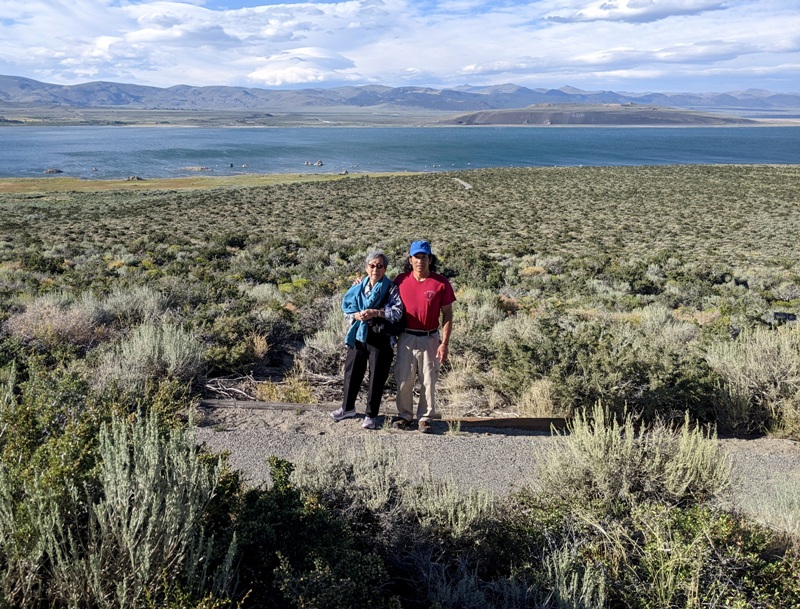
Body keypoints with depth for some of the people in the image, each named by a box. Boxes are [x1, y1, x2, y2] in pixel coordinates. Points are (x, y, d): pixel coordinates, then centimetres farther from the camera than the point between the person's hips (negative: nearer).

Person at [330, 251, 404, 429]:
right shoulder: (358, 288, 6)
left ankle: (371, 415, 20)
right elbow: (346, 309, 7)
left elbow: (397, 313, -14)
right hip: (358, 336, 4)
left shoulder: (392, 289, -4)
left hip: (380, 338, -3)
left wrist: (376, 313, -25)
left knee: (377, 378, 4)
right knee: (352, 373, 13)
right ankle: (347, 408, 33)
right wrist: (357, 315, -14)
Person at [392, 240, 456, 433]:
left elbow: (447, 315, -3)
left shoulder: (441, 283, -6)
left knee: (428, 381, 5)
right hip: (406, 338, 2)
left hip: (430, 339, -1)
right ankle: (405, 415, 24)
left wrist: (444, 343, -8)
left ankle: (425, 417, 21)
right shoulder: (401, 280, 0)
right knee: (404, 380, 7)